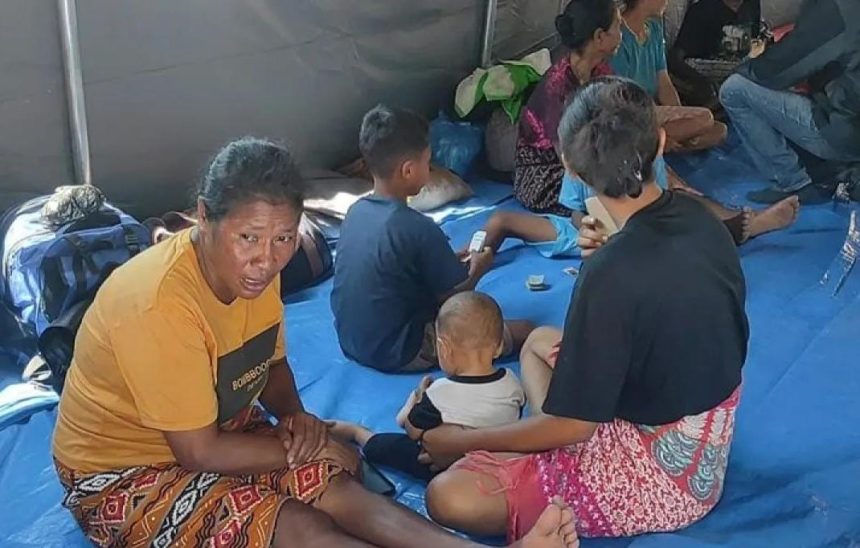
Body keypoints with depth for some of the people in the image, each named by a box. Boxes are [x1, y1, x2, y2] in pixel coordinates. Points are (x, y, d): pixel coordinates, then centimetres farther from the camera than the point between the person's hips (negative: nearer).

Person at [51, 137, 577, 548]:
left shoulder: (252, 267, -7)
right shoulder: (162, 303, -32)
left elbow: (271, 361, 10)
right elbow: (199, 452, -26)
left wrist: (294, 415, -12)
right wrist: (313, 448, -16)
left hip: (214, 429, 7)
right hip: (122, 477, -7)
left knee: (334, 488, -18)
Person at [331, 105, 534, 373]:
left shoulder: (356, 210, -2)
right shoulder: (419, 229, -24)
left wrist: (455, 261, 13)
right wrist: (477, 270, 6)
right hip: (397, 354, -8)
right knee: (523, 331, -6)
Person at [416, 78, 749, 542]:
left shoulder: (610, 275, -30)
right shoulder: (697, 217, -7)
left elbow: (570, 426, -21)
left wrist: (458, 440, -9)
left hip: (663, 472, -8)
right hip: (707, 434, 8)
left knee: (450, 498, -19)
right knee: (540, 342, 23)